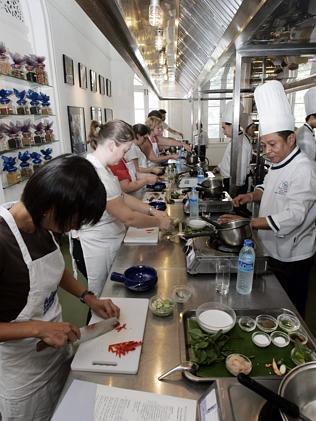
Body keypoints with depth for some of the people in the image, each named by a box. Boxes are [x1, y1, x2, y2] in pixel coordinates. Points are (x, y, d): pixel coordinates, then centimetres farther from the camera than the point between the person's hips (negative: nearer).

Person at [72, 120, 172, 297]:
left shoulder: (100, 167, 4)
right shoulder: (96, 174, -28)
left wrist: (152, 210, 1)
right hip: (95, 249, -9)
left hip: (107, 243, 9)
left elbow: (122, 197, 11)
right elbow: (128, 217, -23)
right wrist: (159, 221, -9)